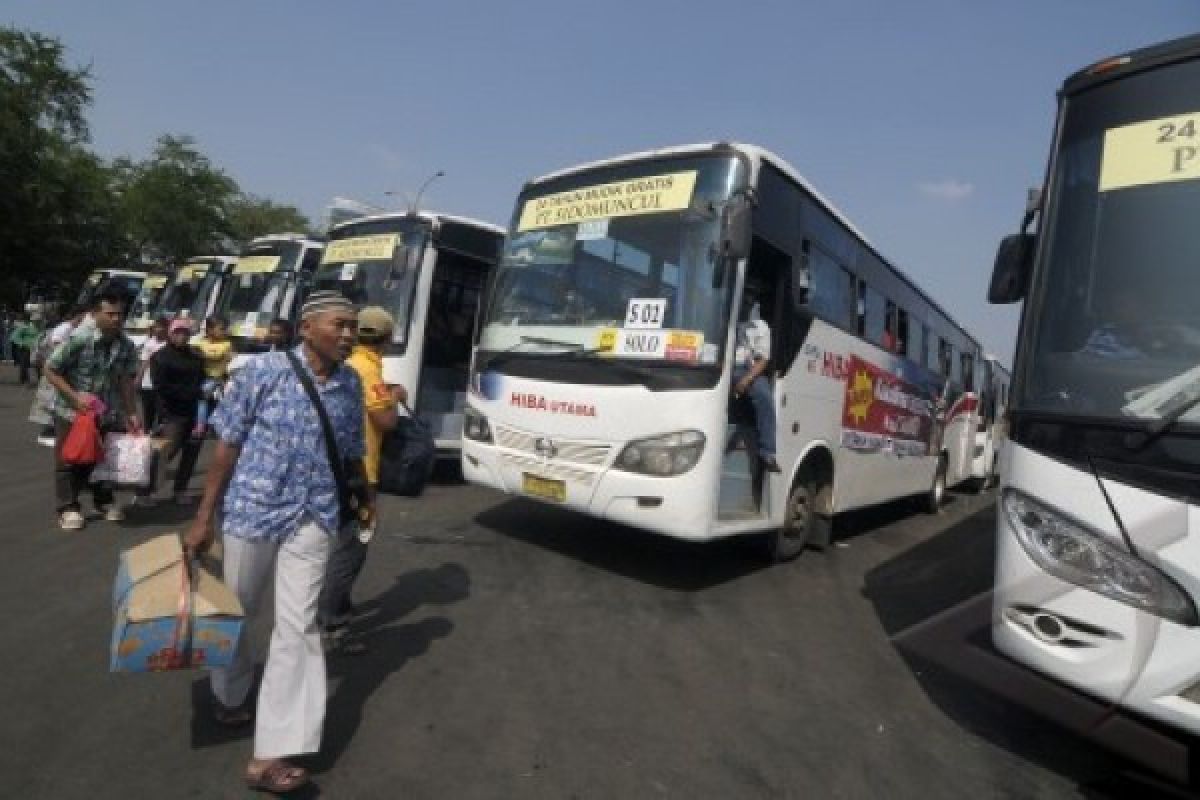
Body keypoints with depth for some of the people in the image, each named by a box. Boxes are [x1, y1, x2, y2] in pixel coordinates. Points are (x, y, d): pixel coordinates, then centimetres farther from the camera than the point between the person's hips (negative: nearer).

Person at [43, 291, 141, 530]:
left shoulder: (126, 346, -6)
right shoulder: (78, 339, -18)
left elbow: (126, 382, 0)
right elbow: (50, 370, -11)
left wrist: (132, 414, -4)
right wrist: (75, 396, -20)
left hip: (106, 413, 4)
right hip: (71, 411, -3)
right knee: (69, 461, 6)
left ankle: (105, 501, 30)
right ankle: (68, 508, 18)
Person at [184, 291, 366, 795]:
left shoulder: (351, 383, -1)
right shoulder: (263, 371, -11)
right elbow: (228, 445, -7)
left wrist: (364, 494, 18)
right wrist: (203, 517, -5)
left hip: (314, 518, 2)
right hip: (252, 510, -2)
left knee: (298, 624, -1)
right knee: (237, 613, 18)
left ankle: (269, 755, 8)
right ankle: (230, 697, 47)